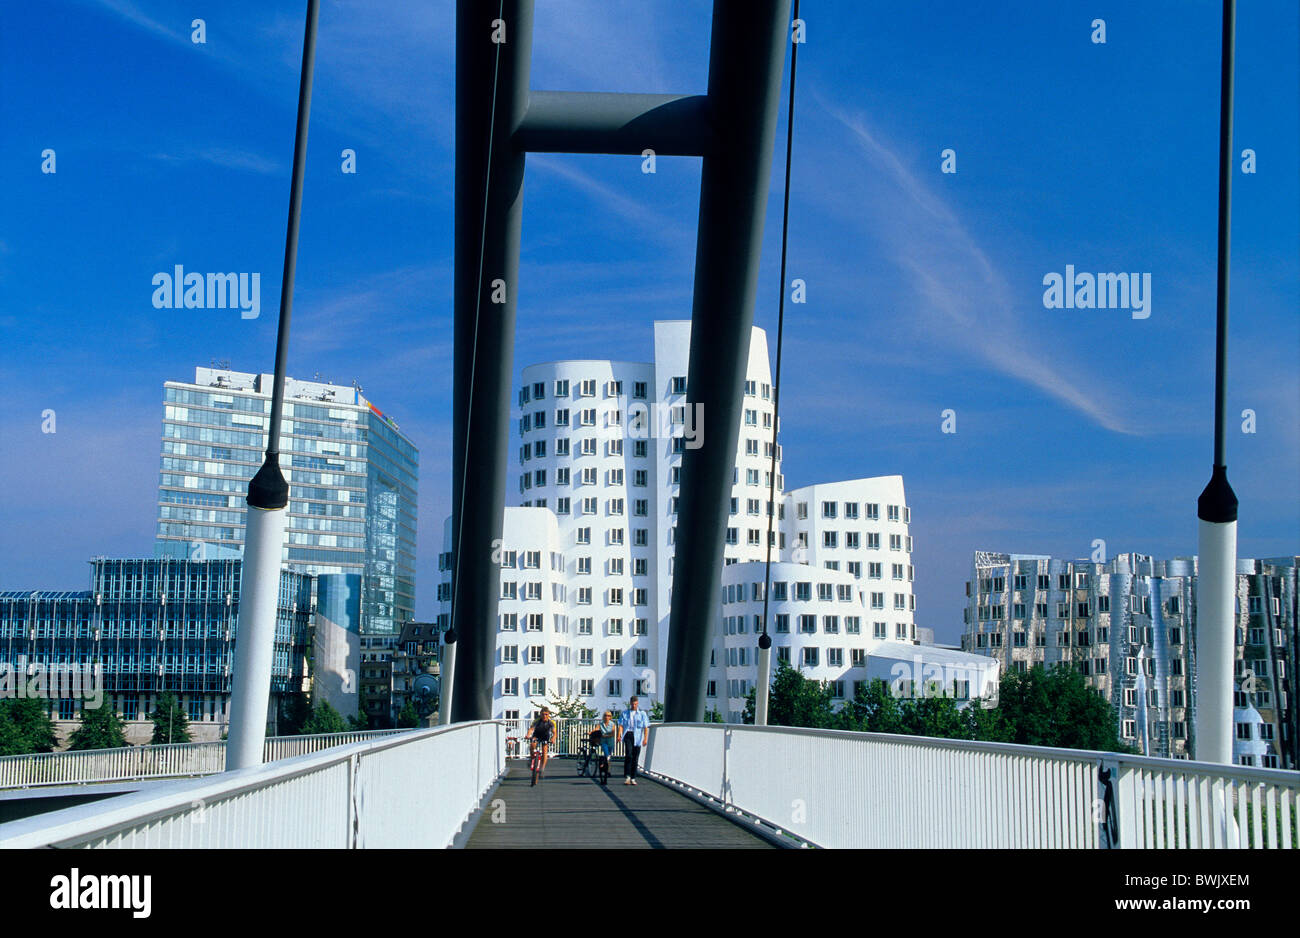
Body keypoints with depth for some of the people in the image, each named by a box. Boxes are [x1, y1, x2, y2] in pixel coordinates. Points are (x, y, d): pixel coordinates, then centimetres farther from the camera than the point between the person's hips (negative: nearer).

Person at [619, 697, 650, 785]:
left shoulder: (642, 713, 8)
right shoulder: (625, 713, 13)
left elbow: (646, 727, 2)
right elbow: (621, 725, 5)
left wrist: (645, 738, -9)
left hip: (637, 737, 0)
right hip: (628, 735, 0)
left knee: (635, 758, 3)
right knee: (628, 754, -18)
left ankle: (633, 779, 11)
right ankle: (627, 777, -21)